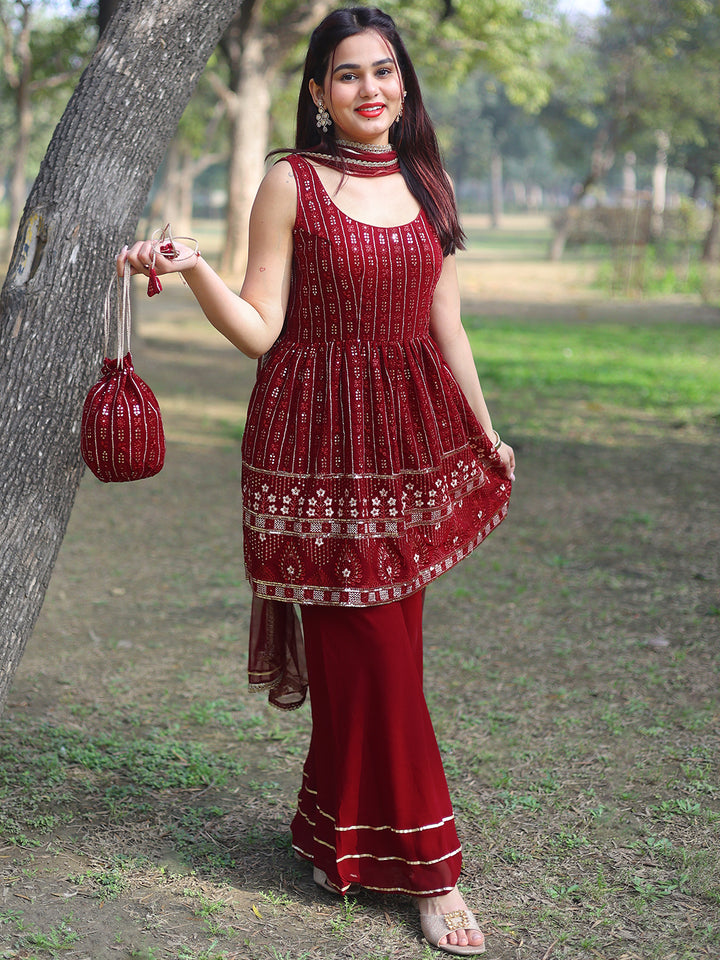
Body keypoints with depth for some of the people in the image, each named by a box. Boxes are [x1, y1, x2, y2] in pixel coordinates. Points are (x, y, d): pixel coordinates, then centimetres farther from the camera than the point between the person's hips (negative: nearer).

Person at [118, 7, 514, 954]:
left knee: (374, 649, 10)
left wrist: (486, 432, 20)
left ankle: (342, 835, 29)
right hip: (321, 439, -5)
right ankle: (425, 869, 9)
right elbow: (259, 330, -6)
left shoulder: (425, 185, 10)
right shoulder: (291, 183, -4)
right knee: (375, 653, -2)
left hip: (414, 436, 5)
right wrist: (193, 270, -22)